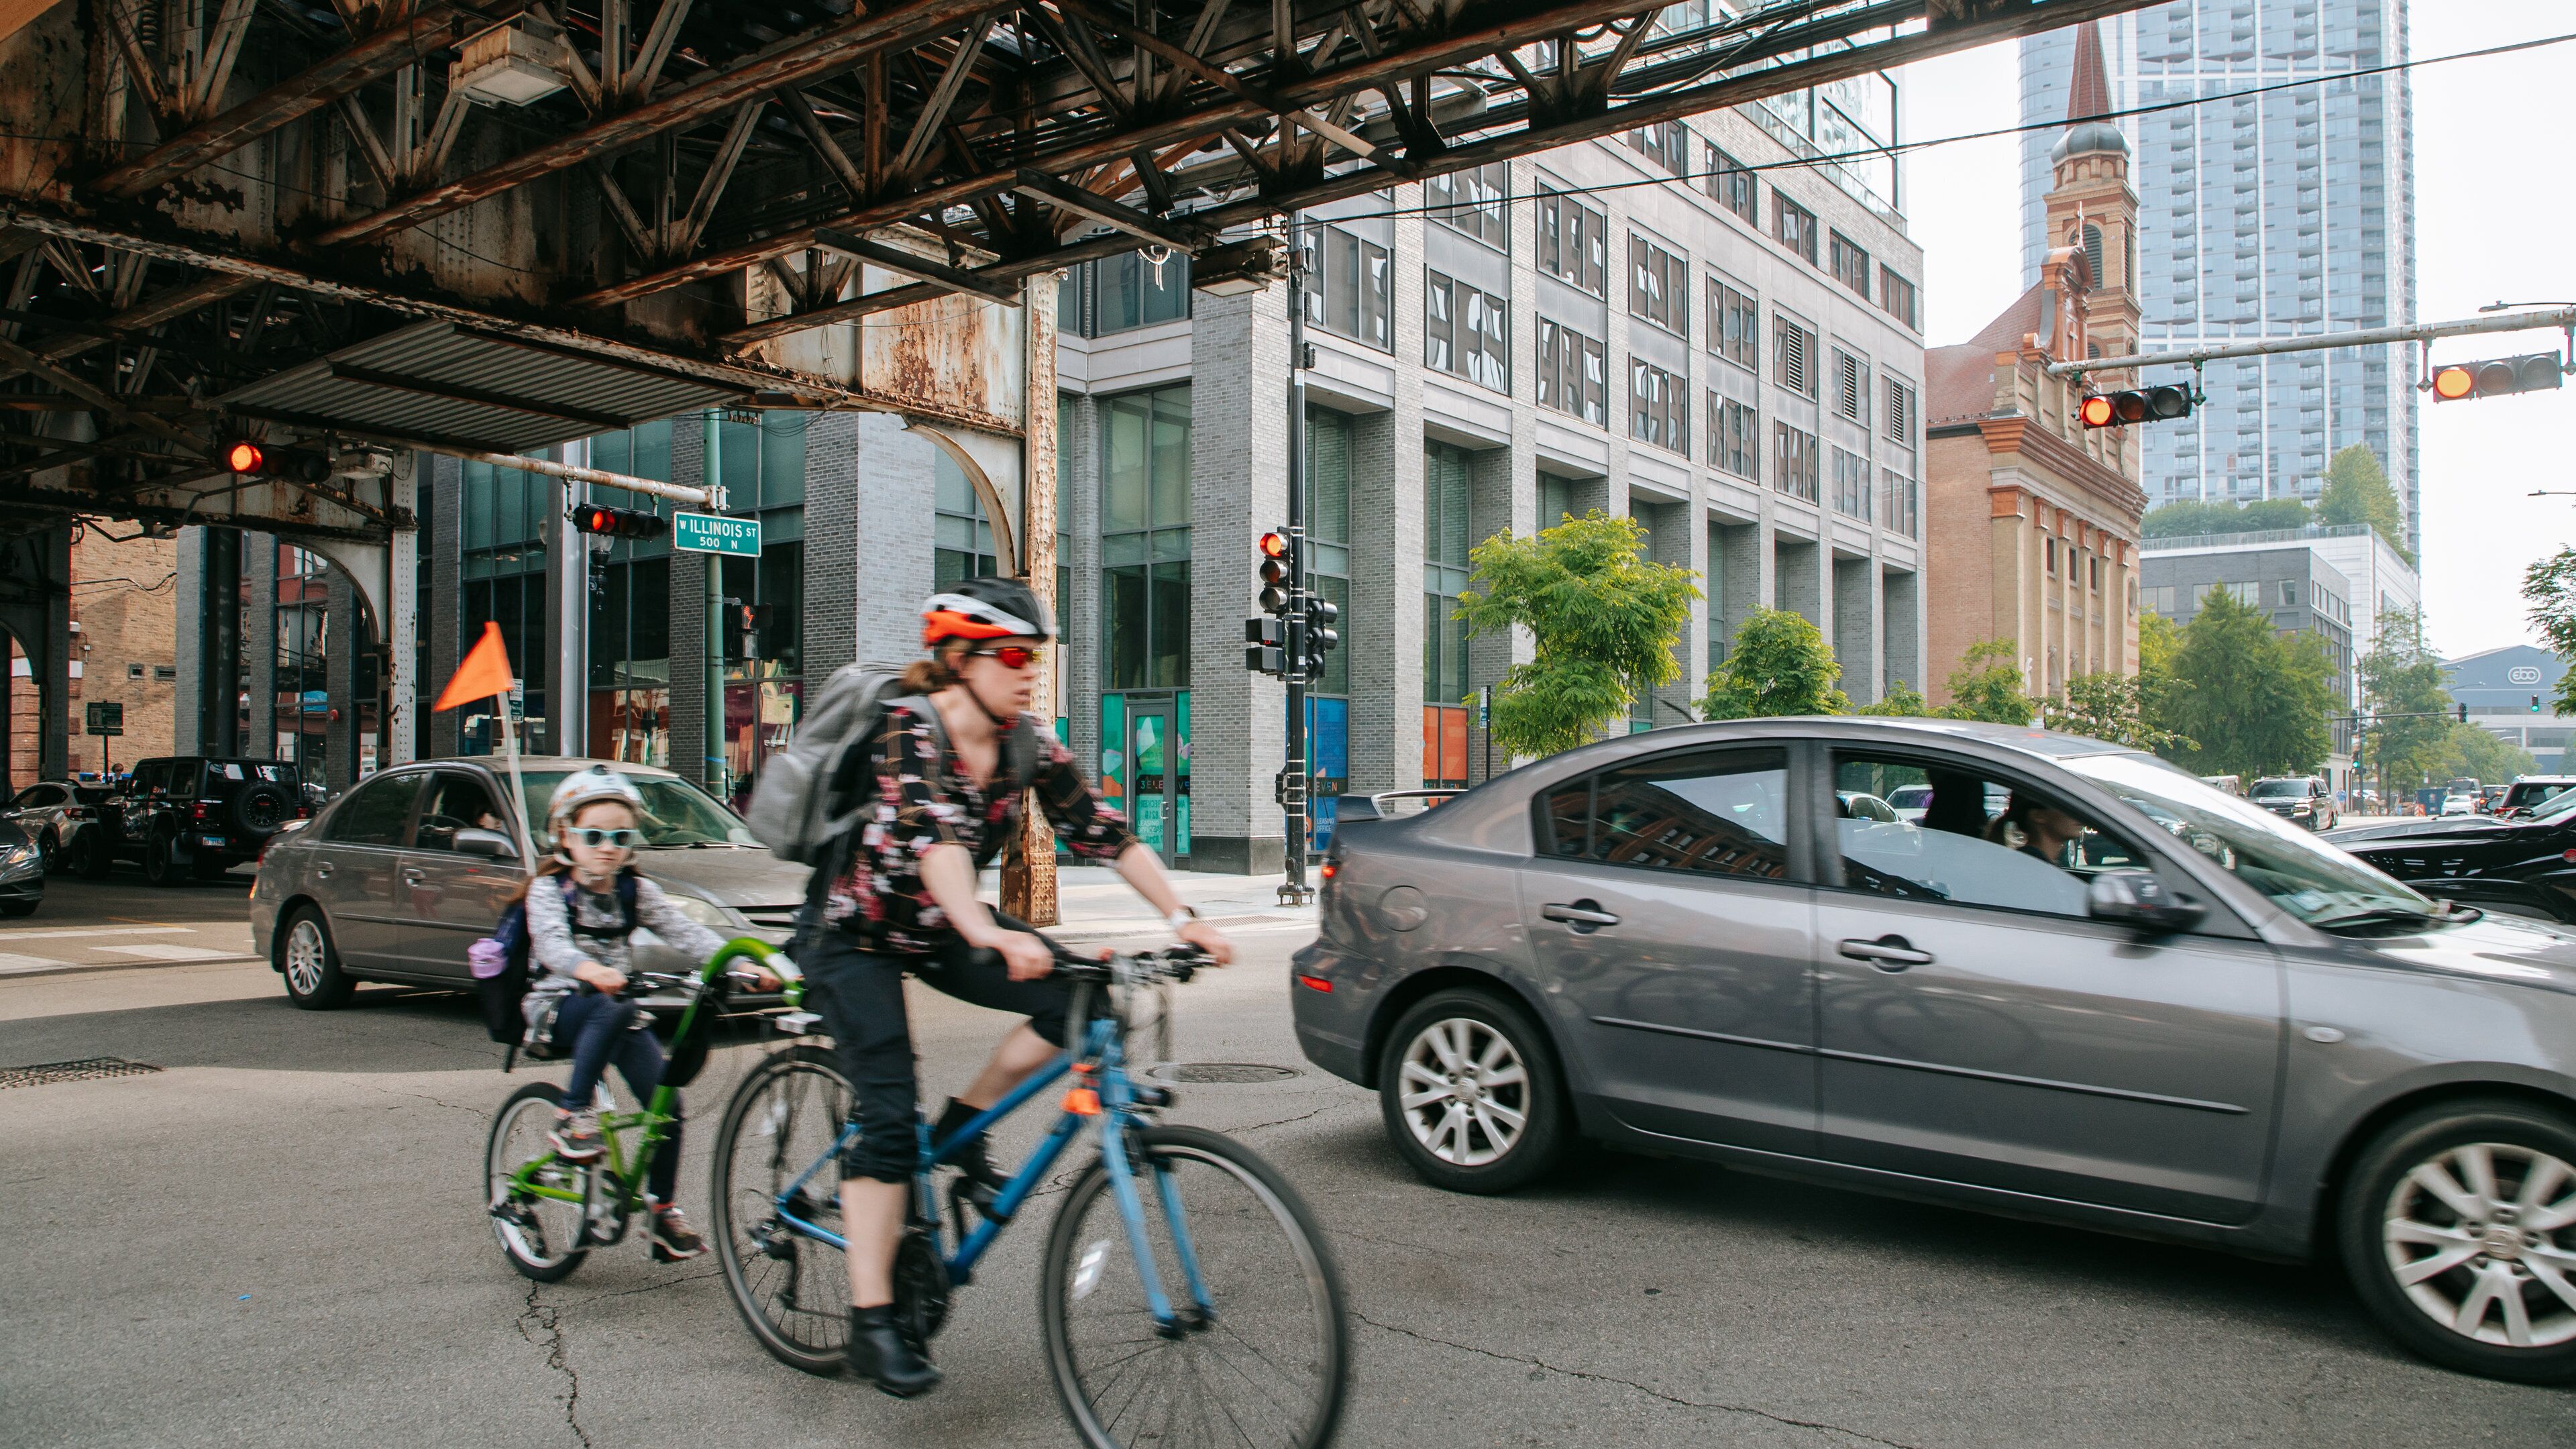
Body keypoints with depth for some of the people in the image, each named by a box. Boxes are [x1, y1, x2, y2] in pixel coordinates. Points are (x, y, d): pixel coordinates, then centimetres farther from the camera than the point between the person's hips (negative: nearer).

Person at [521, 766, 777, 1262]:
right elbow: (550, 941, -25)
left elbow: (685, 932, -7)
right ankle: (572, 1116, -25)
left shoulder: (636, 892, 6)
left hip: (617, 1008, 4)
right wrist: (589, 970, -48)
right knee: (610, 1011, -37)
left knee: (668, 1105, -8)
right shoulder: (549, 889, -5)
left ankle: (662, 1210, 7)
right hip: (559, 1004, -4)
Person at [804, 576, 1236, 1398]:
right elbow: (934, 842, -42)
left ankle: (962, 1129, 5)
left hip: (941, 928, 6)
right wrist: (991, 937, -58)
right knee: (890, 1116, -16)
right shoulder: (909, 728, -26)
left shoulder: (1027, 744, -9)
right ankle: (871, 1326, -6)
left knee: (1078, 998, -15)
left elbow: (1101, 832, -12)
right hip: (858, 934, -6)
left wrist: (1181, 918, -23)